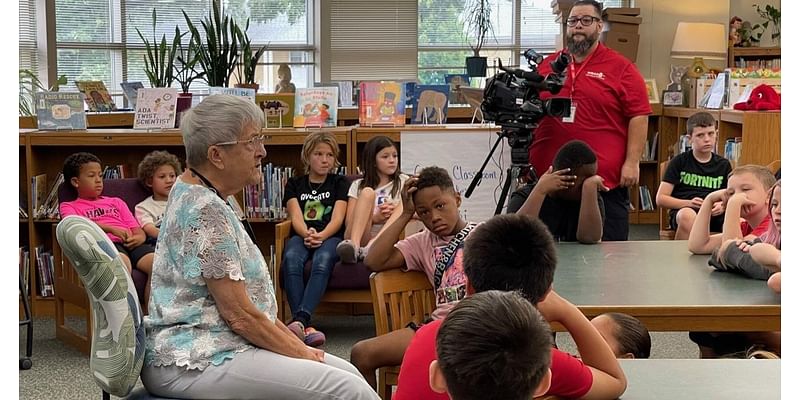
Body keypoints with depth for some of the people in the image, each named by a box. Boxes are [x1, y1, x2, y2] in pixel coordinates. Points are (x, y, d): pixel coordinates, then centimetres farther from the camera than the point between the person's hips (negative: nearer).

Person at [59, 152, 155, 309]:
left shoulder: (116, 202, 36)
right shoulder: (69, 207, 23)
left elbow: (139, 231, 26)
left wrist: (138, 238, 0)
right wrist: (110, 228, -15)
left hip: (130, 243, 4)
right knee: (122, 263, -40)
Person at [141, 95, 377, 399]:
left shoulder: (195, 196, 14)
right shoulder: (206, 210, -17)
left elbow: (253, 300, 18)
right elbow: (238, 313, -18)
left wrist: (297, 344, 11)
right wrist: (303, 354, -7)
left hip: (211, 346, 10)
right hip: (196, 363, -10)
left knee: (349, 373, 5)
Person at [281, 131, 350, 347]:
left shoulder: (339, 183, 20)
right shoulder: (294, 184, 22)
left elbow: (338, 218, 4)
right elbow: (296, 217, 5)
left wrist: (321, 236, -18)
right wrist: (307, 234, -19)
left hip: (331, 237, -1)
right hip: (301, 235, 1)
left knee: (322, 261, -38)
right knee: (291, 260, -36)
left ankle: (299, 320, -54)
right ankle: (305, 327, -47)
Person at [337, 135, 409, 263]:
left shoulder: (403, 182, 20)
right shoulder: (358, 186, 19)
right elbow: (349, 223, 7)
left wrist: (396, 212, -13)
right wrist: (374, 218, -11)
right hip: (363, 238, 0)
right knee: (367, 192, -21)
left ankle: (371, 247, -47)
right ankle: (353, 244, -45)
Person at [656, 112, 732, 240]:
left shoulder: (723, 165, 18)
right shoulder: (679, 162, 9)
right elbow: (660, 198, 4)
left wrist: (722, 206, -6)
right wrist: (688, 203, -12)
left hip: (714, 216, 2)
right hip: (681, 211, -2)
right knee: (688, 215, -40)